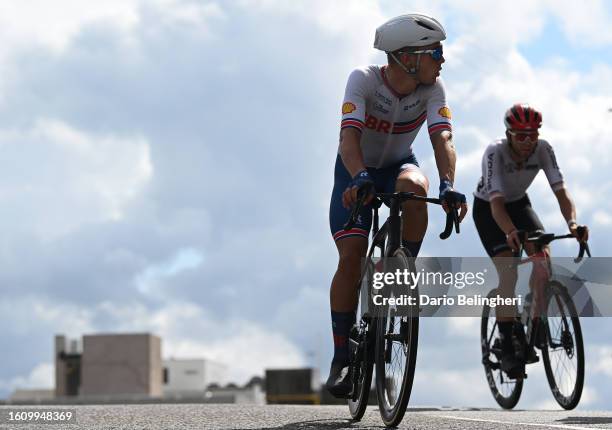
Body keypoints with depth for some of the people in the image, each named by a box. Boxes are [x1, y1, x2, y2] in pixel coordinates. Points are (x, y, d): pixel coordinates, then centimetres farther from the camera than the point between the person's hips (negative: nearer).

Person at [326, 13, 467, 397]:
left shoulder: (432, 88, -20)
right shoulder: (363, 80, -28)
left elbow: (442, 139, -32)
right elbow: (349, 137, -41)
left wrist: (448, 185, -50)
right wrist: (359, 178, -60)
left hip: (398, 165, 2)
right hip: (356, 171, -2)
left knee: (414, 186, -36)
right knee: (351, 257, -17)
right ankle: (342, 357, -5)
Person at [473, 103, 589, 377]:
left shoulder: (543, 150, -22)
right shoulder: (495, 152, -32)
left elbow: (560, 191, -29)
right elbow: (497, 202, -42)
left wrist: (572, 222, -48)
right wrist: (511, 232, -60)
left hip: (519, 203, 4)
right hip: (488, 209, -3)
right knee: (508, 272, -21)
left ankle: (536, 327, -6)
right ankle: (507, 346, -12)